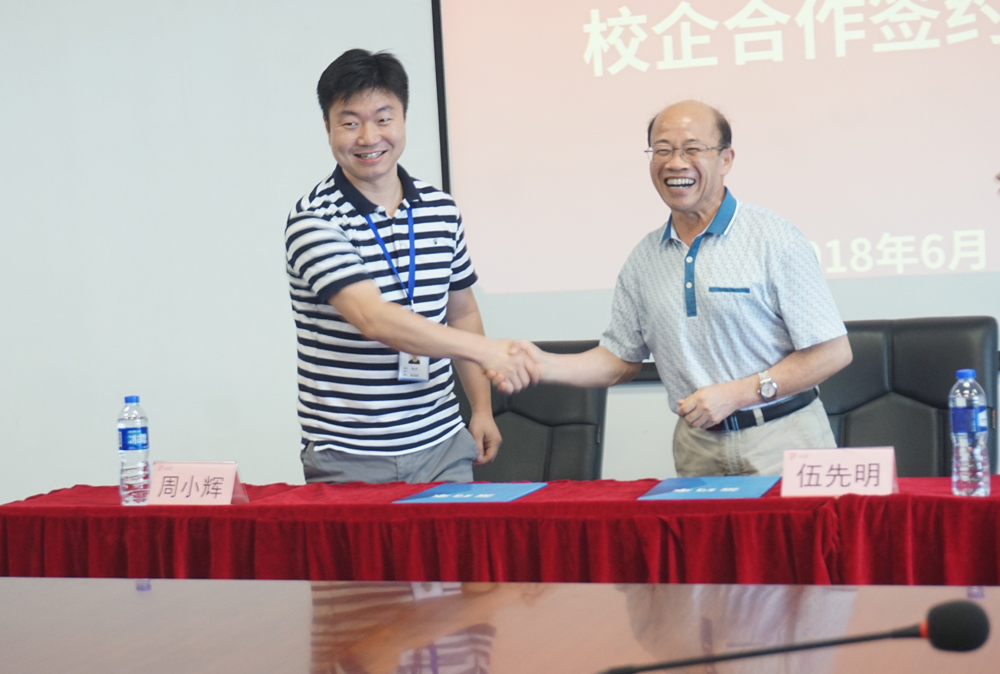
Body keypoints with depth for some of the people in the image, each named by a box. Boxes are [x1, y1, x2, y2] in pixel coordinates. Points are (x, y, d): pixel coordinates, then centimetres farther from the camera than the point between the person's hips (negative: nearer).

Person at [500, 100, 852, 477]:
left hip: (780, 444, -4)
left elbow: (832, 352, -8)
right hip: (699, 444, 4)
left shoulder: (773, 240, -6)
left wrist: (738, 393, -13)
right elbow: (620, 359, 17)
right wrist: (545, 365, 0)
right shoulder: (644, 259, 9)